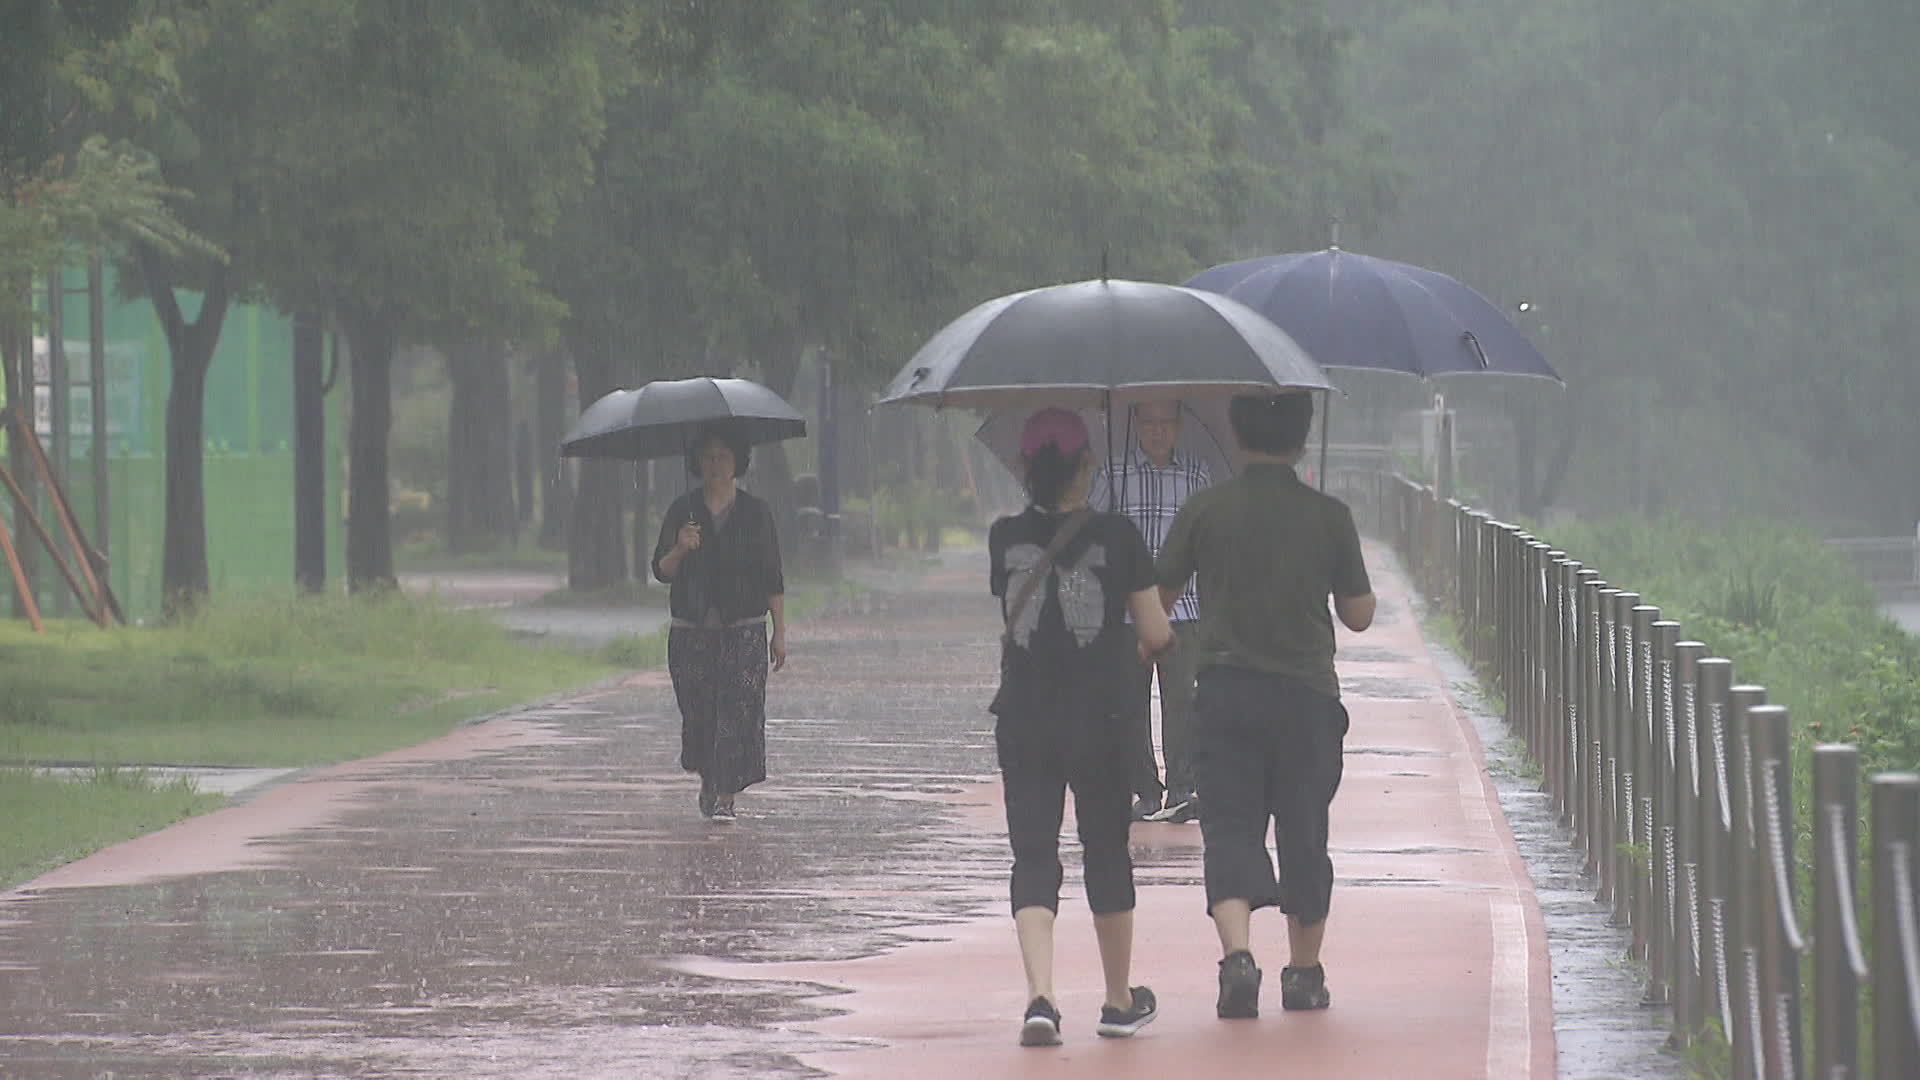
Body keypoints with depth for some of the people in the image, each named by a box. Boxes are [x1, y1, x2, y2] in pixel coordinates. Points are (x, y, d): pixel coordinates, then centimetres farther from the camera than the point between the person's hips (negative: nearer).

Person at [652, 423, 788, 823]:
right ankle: (708, 782, 29)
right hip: (692, 630, 1)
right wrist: (680, 550, -17)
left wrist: (780, 631, 2)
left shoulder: (756, 514, 4)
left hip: (744, 629, -1)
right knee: (699, 711, 3)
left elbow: (772, 579, 6)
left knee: (738, 709, -12)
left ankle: (726, 798, -12)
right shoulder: (682, 511, 6)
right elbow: (661, 571, 3)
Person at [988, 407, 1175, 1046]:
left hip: (1023, 723, 1)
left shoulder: (1005, 539, 0)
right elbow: (1156, 634, -5)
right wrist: (1136, 651, 18)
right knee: (1107, 854, 13)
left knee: (1033, 856, 1)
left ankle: (1039, 996, -18)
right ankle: (1120, 1002, 25)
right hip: (1098, 721, -1)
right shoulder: (1116, 537, -7)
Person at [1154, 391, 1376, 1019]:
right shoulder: (1329, 517, -1)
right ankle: (1304, 973, 19)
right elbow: (1359, 614, 3)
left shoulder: (1204, 512, -2)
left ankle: (1237, 951, -24)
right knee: (1304, 834, 11)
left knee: (1230, 828, -2)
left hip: (1225, 691, -1)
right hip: (1308, 695, 1)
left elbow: (1157, 597, 3)